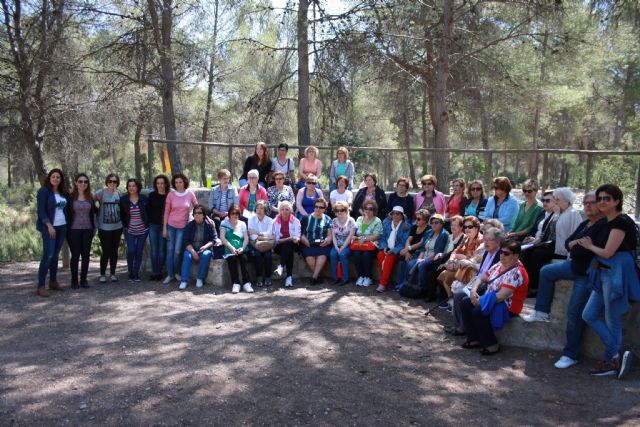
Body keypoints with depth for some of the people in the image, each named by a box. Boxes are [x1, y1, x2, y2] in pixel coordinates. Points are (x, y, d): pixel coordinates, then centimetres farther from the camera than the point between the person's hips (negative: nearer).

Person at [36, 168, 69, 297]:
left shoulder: (62, 192, 11)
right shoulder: (44, 191, -6)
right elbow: (41, 210, -12)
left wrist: (67, 224, 7)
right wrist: (49, 226, -18)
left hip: (62, 227, 6)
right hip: (49, 227, -6)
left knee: (55, 255, 10)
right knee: (48, 255, -12)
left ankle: (53, 282, 18)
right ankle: (41, 286, -9)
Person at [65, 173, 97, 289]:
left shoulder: (90, 198, 9)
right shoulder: (70, 197, -2)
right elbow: (66, 213, -2)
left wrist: (94, 227, 8)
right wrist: (67, 229, -7)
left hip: (87, 230, 3)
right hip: (74, 230, -3)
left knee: (86, 255, 5)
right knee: (75, 255, 0)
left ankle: (84, 279, 14)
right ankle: (74, 280, 10)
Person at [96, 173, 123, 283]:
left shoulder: (118, 194, 7)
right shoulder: (101, 192, -7)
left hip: (117, 227, 4)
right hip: (104, 228, -4)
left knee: (114, 251, 10)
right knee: (106, 252, -3)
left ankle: (113, 273, 21)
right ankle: (102, 274, 11)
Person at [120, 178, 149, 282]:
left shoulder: (144, 199, -2)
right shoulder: (123, 200, -1)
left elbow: (148, 212, 5)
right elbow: (122, 214, 6)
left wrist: (147, 224, 1)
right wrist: (124, 225, 1)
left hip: (142, 230, 0)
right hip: (130, 231, 0)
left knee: (139, 251, 3)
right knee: (131, 251, -10)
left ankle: (136, 274, 14)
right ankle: (130, 274, 6)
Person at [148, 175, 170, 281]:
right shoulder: (152, 195, 5)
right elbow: (148, 209, 9)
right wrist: (147, 223, 2)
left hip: (164, 226, -2)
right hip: (153, 225, 2)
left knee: (162, 250, 2)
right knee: (154, 250, 3)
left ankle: (159, 272, 11)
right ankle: (154, 272, 8)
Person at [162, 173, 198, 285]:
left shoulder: (190, 194, -2)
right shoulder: (171, 195, -1)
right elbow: (166, 212, 2)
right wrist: (164, 228, 0)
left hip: (182, 226, -1)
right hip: (171, 225, 1)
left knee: (178, 251, -4)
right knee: (170, 250, 3)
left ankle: (177, 272, 17)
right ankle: (169, 274, 12)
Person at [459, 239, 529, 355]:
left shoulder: (516, 273, -21)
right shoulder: (499, 265, 7)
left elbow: (501, 296, -28)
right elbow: (481, 278, 15)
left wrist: (480, 301, -19)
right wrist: (473, 290, -5)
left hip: (507, 308, -9)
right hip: (490, 301, 9)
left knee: (478, 312, -28)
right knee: (465, 304, -2)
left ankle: (492, 345, -11)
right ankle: (474, 339, 7)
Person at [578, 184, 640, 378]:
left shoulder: (621, 222, -14)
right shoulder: (606, 222, 13)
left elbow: (607, 252, -16)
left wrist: (589, 246, -1)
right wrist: (590, 244, -1)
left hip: (616, 275, -10)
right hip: (604, 275, 10)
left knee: (612, 320, 1)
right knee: (589, 315, 9)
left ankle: (612, 362, 14)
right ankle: (618, 355, 15)